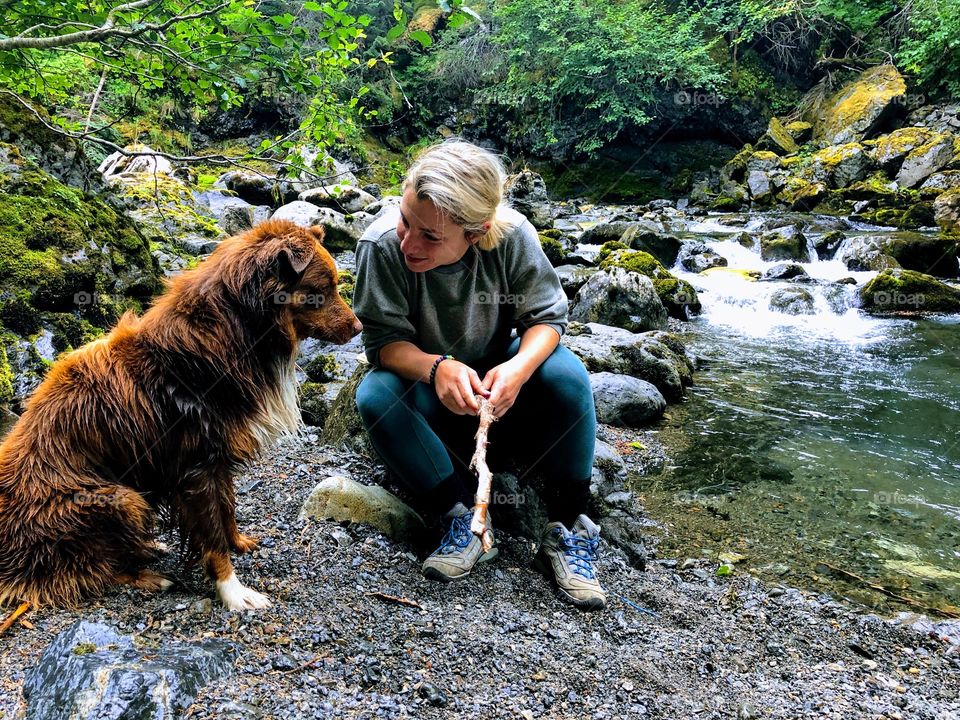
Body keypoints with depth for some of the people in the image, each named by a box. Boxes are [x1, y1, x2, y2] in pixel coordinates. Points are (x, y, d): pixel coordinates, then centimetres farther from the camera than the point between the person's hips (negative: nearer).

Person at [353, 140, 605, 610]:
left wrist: (518, 367, -38)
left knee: (565, 374, -29)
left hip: (498, 380, 1)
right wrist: (436, 368, -43)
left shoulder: (512, 235, -23)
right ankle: (465, 521, -21)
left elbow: (546, 316, -16)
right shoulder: (382, 244, -25)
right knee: (375, 396, -32)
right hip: (424, 384, 0)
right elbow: (385, 340, -21)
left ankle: (566, 527, -17)